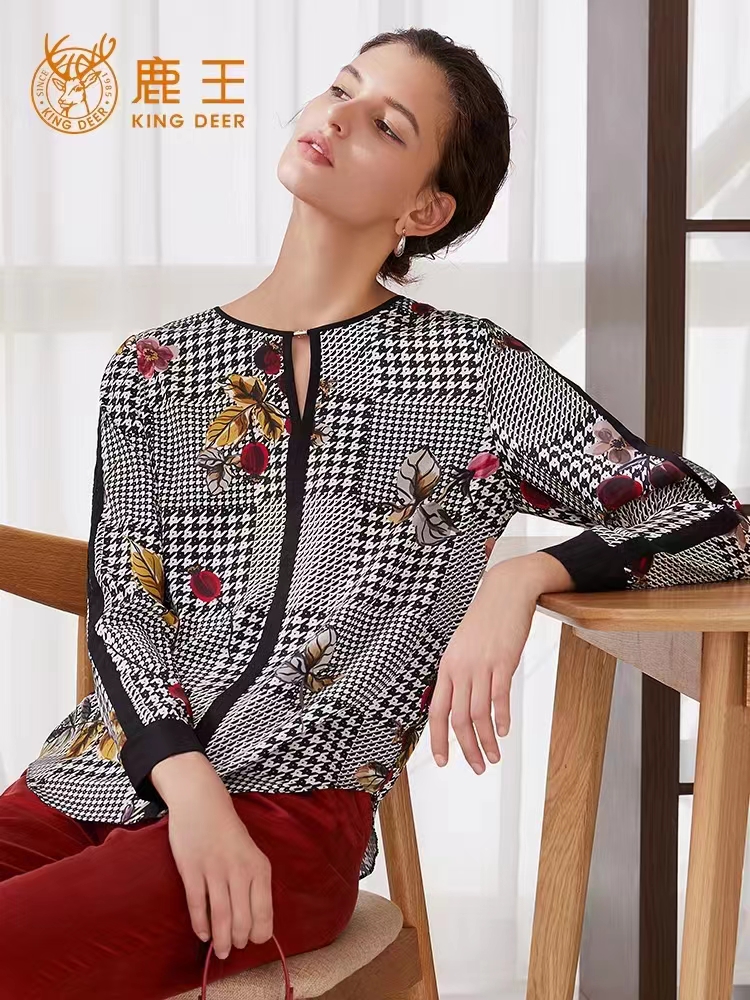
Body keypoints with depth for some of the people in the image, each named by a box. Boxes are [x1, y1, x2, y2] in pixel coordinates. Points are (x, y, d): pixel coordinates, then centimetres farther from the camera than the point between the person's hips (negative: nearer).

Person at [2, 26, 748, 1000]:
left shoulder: (476, 371, 3)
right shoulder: (152, 369, 12)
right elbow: (121, 609, 4)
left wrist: (524, 577, -14)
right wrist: (188, 785, -14)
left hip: (289, 809, -3)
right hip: (95, 779, 3)